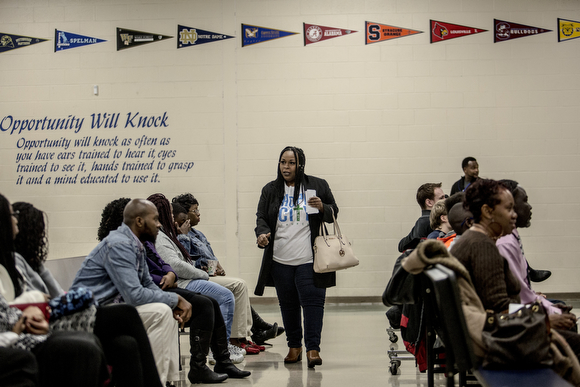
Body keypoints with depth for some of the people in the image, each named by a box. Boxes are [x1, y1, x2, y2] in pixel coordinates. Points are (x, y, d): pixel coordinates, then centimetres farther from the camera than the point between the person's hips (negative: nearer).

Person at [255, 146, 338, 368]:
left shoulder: (318, 186, 4)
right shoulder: (270, 190, 9)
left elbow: (333, 213, 10)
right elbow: (261, 217, 8)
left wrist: (322, 208, -13)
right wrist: (262, 233, -13)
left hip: (309, 260, -2)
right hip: (280, 260, 3)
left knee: (312, 301, -10)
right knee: (288, 304, 10)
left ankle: (313, 348, -5)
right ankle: (294, 346, 23)